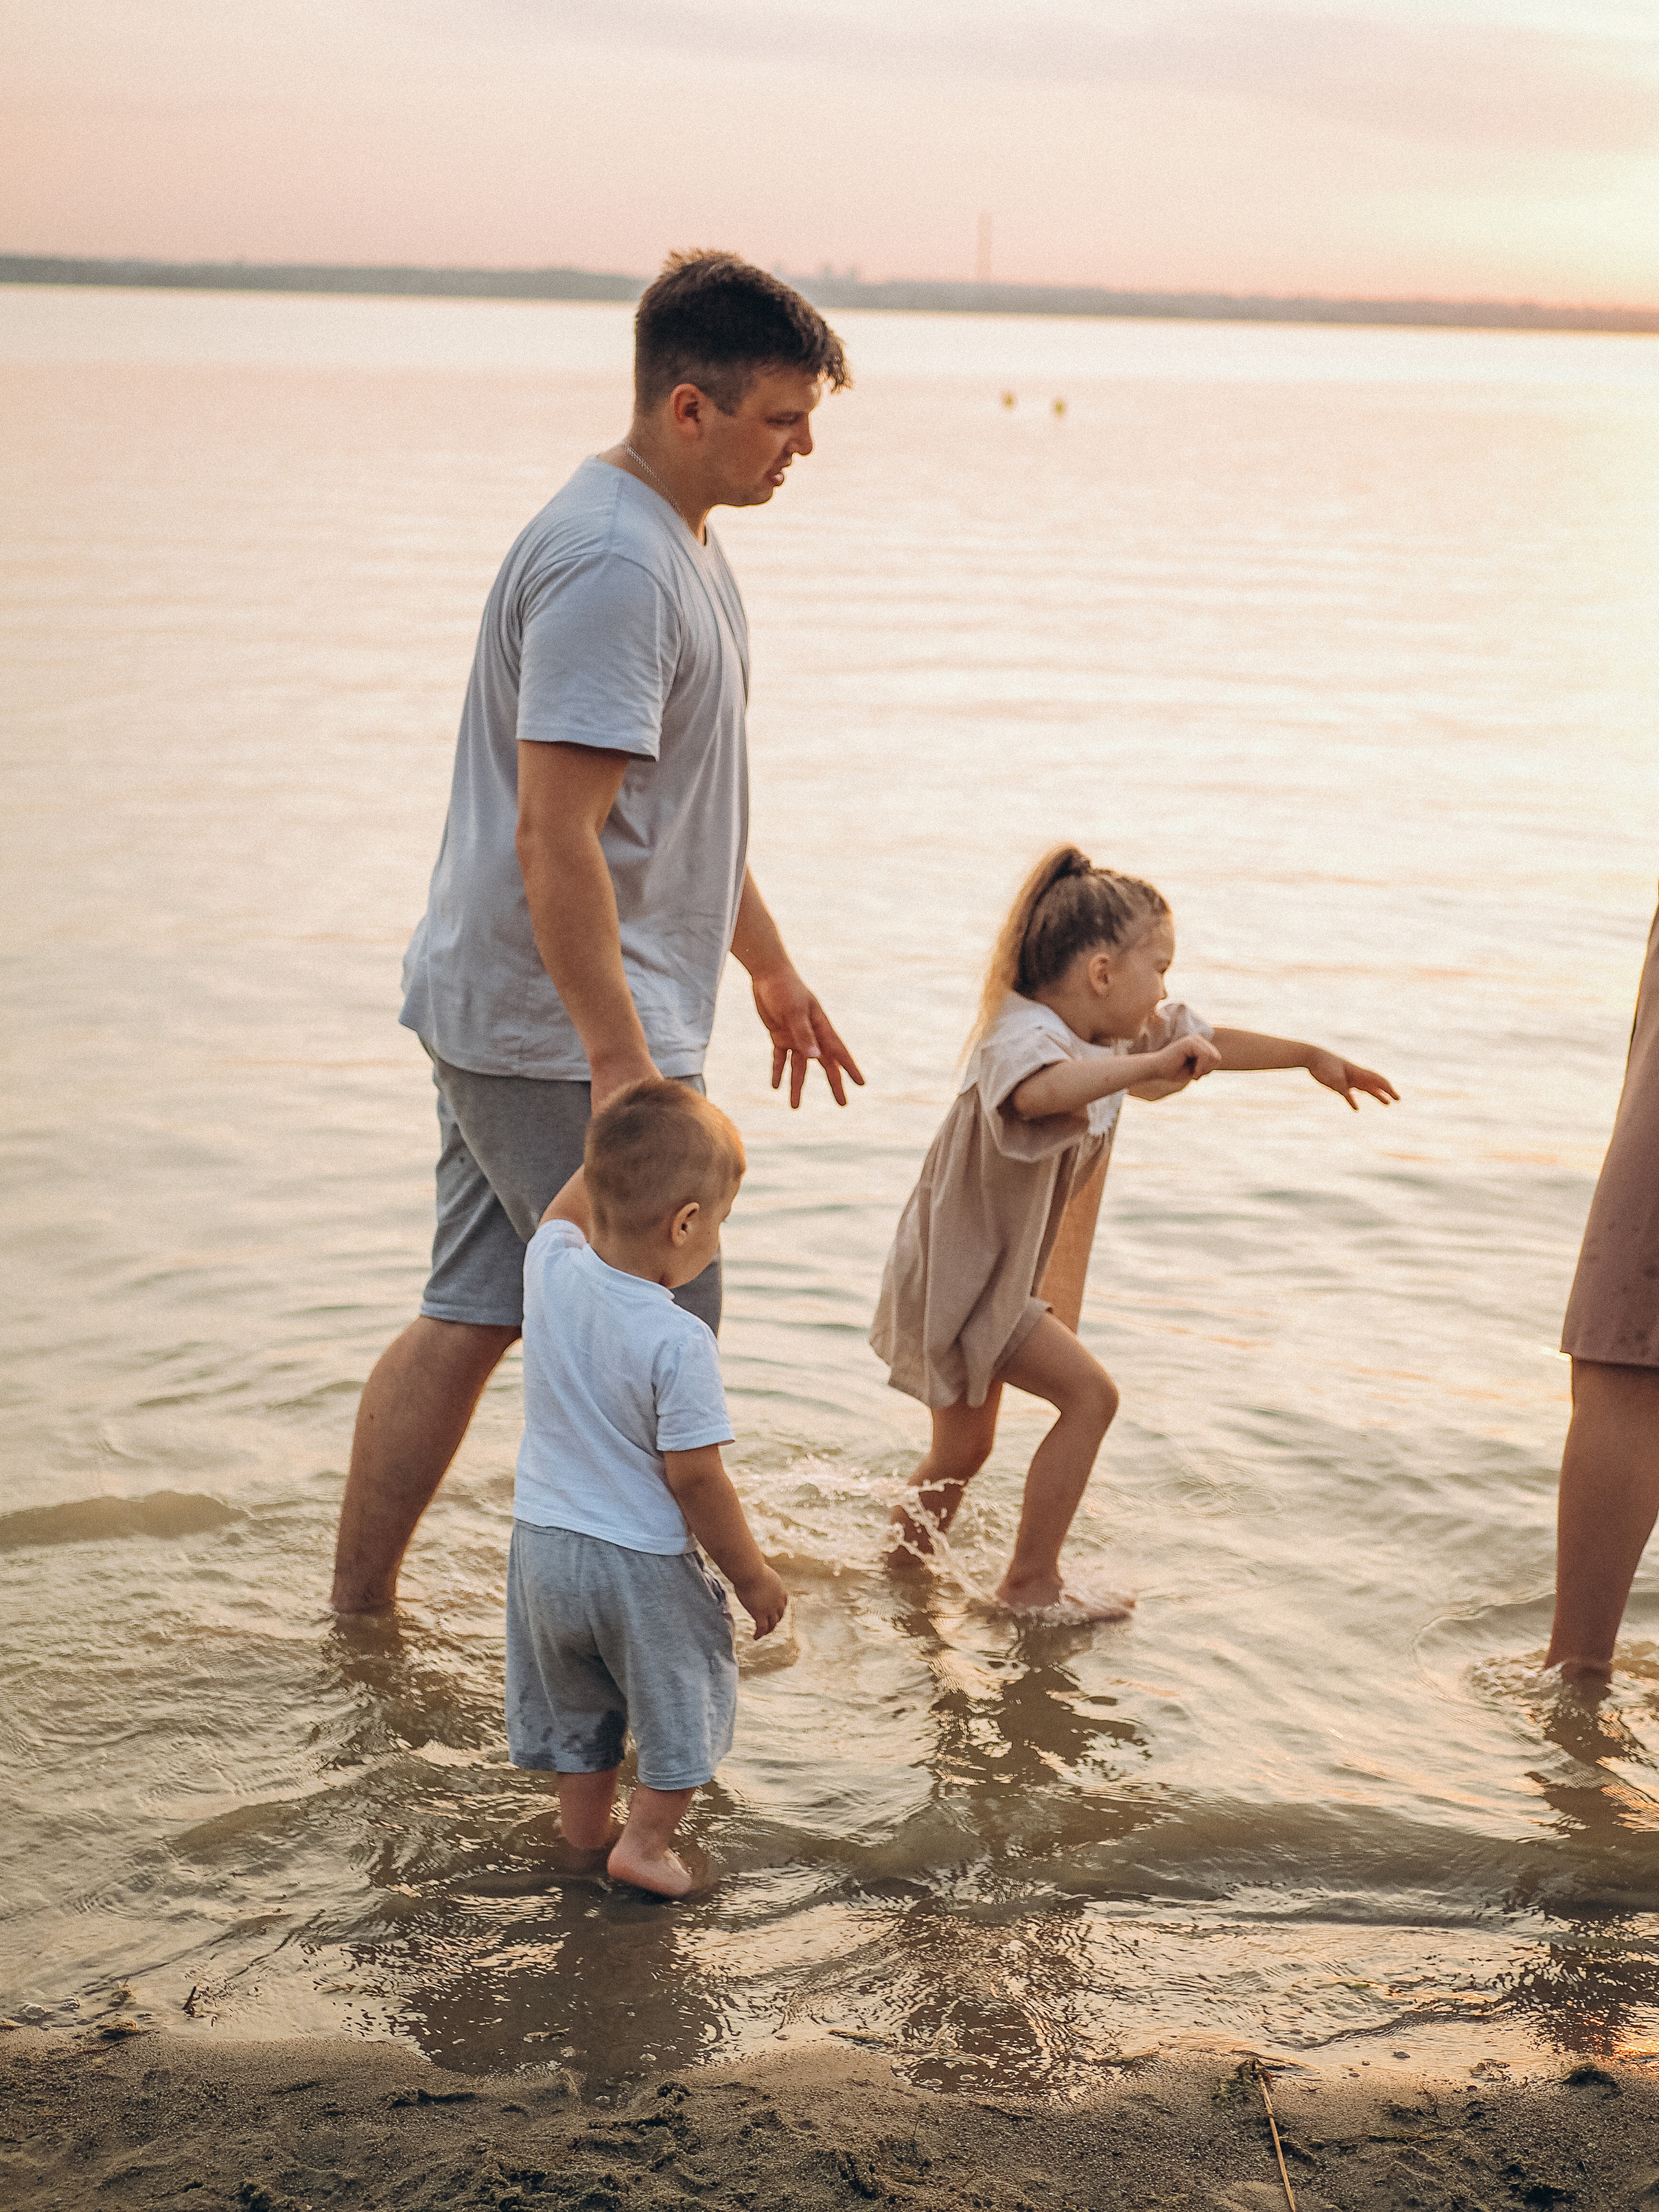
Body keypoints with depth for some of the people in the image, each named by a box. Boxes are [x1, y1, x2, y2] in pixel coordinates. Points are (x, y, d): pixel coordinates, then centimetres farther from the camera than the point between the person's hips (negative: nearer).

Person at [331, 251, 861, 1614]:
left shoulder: (677, 542, 14)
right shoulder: (612, 565, -21)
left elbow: (684, 806, 25)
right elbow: (555, 837, -26)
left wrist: (770, 963, 29)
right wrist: (623, 1065, -27)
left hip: (495, 1012, 10)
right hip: (564, 1030, -10)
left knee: (469, 1320, 15)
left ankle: (358, 1618, 24)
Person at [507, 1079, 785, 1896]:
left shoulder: (549, 1271, -11)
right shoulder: (679, 1343, -28)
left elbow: (562, 1212, 15)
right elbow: (694, 1478, -21)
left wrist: (619, 1149, 16)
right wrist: (751, 1575, -9)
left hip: (543, 1545, 6)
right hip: (642, 1563, -6)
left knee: (573, 1698, 26)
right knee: (685, 1695, 18)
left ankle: (585, 1824, 41)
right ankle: (646, 1843, 21)